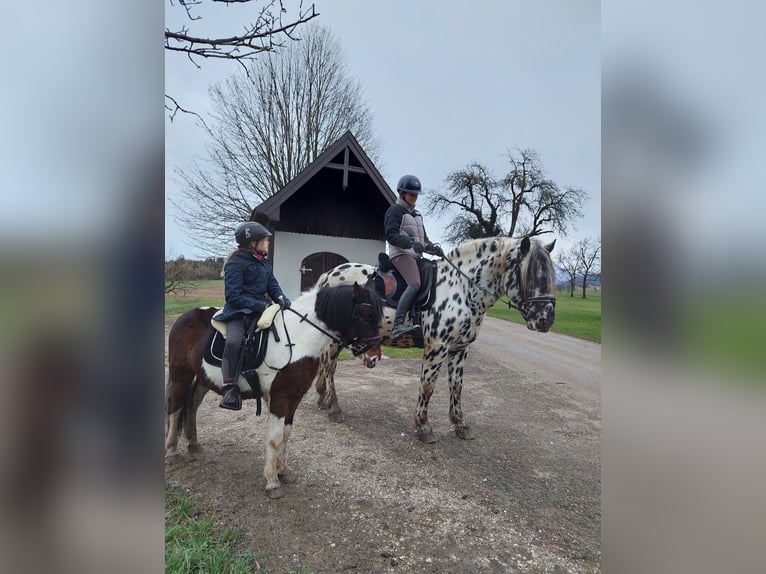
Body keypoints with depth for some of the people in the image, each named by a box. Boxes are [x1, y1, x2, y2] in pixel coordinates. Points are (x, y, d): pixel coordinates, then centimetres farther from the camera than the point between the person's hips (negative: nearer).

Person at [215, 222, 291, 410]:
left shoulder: (264, 263, 15)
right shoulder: (236, 263, -7)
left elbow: (273, 286, 13)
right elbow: (233, 295, -13)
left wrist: (282, 299, -10)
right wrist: (258, 305, -22)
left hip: (260, 308, 7)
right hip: (238, 310, -7)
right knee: (234, 341, -32)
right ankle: (230, 388, -23)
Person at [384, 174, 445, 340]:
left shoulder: (417, 215, 26)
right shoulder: (395, 210, 1)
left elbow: (424, 239, 26)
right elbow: (391, 235, -13)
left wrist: (434, 249, 5)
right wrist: (411, 243, -27)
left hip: (415, 256, 9)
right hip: (401, 254, -9)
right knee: (415, 284, -32)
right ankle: (397, 326, -43)